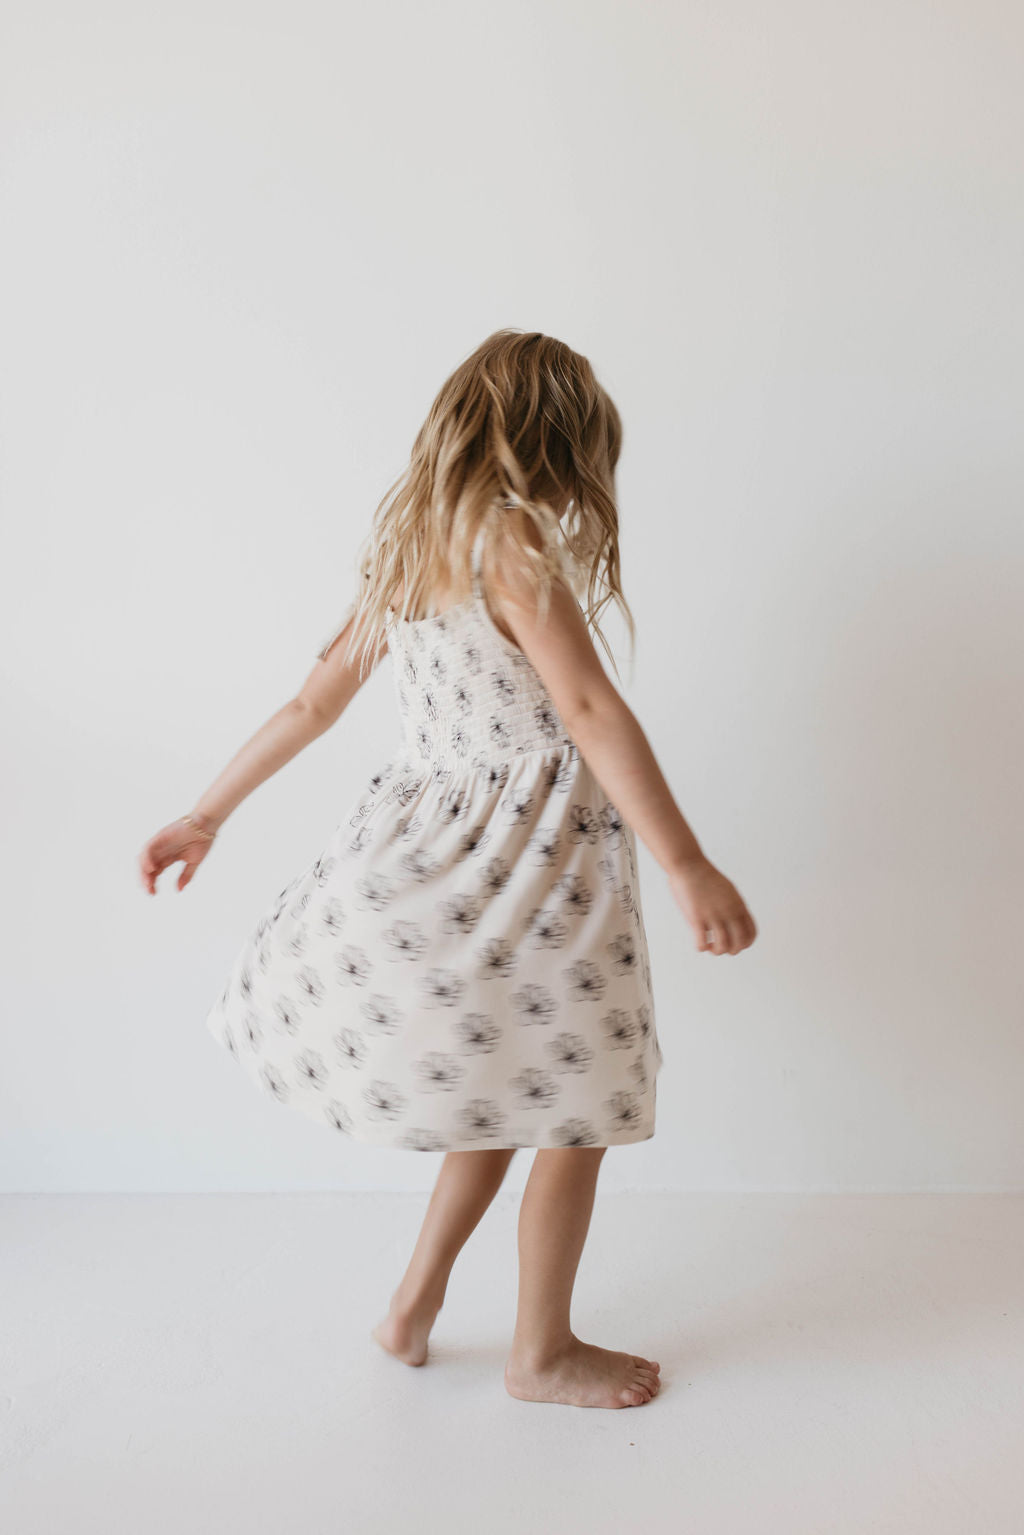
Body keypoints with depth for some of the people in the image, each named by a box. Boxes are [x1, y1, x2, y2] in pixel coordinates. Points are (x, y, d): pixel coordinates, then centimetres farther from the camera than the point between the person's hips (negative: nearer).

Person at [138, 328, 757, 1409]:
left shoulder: (403, 553, 9)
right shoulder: (513, 547, -15)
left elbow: (312, 701, 12)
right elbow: (591, 712, -25)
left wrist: (207, 815, 20)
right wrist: (687, 867, -29)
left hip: (440, 845, 8)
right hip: (528, 862, -8)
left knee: (513, 1089, 23)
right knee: (573, 1114, 8)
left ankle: (416, 1300, 31)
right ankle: (543, 1354, 26)